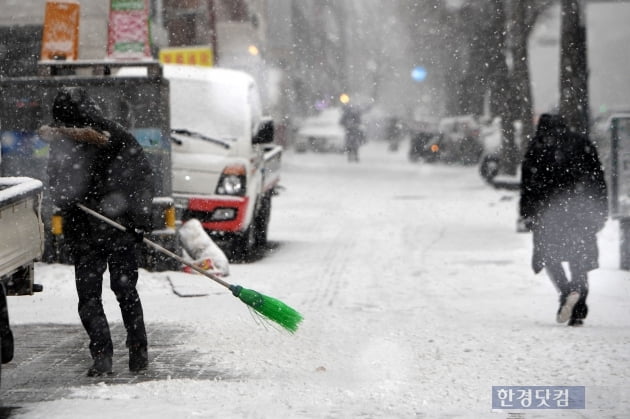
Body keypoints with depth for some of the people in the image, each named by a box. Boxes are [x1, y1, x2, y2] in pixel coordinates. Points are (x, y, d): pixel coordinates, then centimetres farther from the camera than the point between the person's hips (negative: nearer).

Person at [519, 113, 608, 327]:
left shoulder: (537, 148, 5)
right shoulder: (584, 145, 12)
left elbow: (528, 183, 0)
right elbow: (598, 179, 11)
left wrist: (527, 214, 4)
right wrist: (601, 212, 14)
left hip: (549, 210, -2)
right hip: (582, 211, 2)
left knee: (549, 255, 9)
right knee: (579, 260, 7)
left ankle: (567, 291, -17)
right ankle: (578, 312, -3)